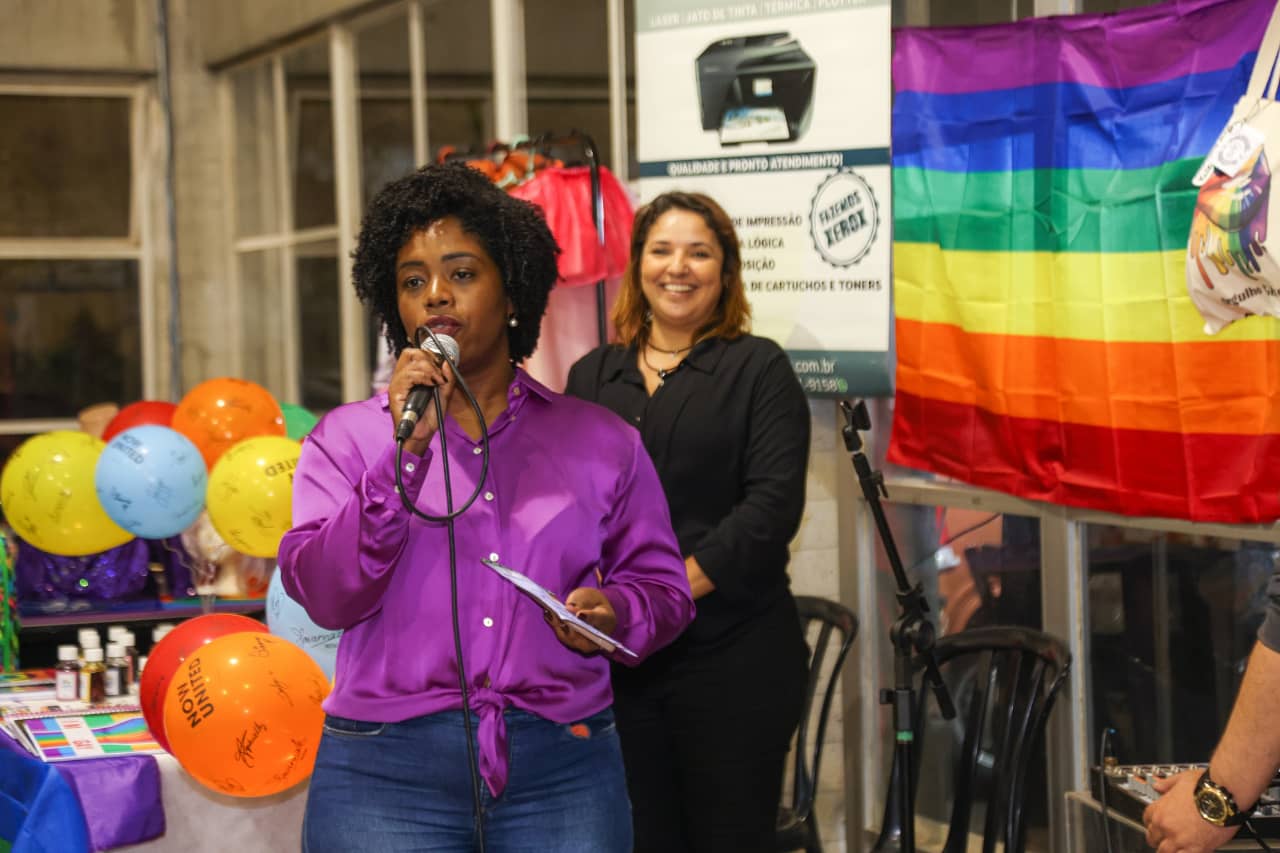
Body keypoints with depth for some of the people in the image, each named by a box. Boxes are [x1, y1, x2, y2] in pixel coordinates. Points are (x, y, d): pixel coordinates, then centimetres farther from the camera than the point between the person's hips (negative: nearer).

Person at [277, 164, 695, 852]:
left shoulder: (600, 441, 10)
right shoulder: (347, 437, 6)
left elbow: (662, 587, 12)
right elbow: (323, 596, -6)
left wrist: (614, 612, -10)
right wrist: (406, 452, -13)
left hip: (562, 773, 1)